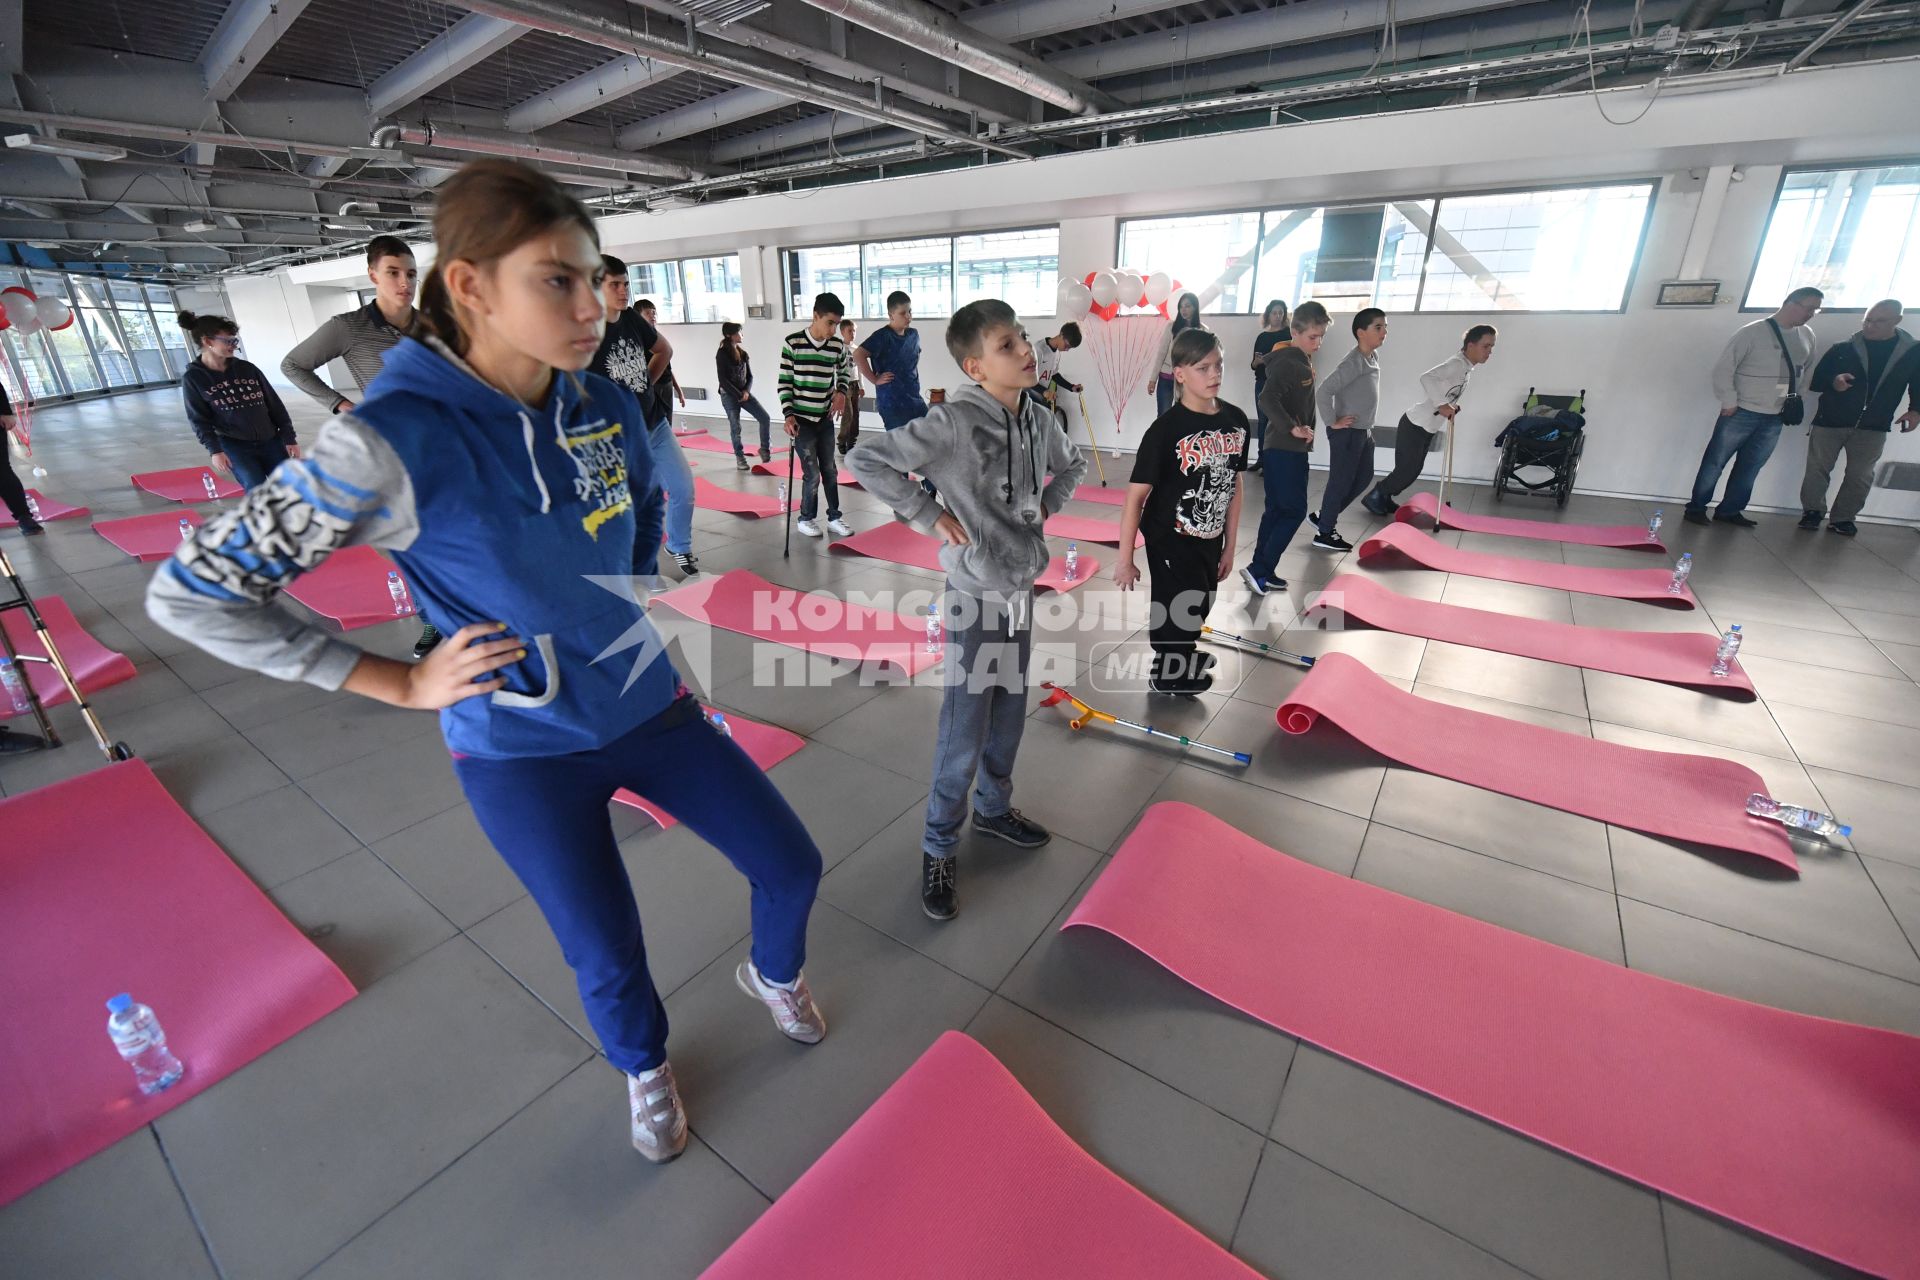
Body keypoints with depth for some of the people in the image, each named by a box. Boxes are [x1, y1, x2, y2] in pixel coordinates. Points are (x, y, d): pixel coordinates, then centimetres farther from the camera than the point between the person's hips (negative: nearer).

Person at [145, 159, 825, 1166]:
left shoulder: (607, 407, -7)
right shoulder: (391, 441, -21)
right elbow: (188, 595, -11)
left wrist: (641, 606, 10)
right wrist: (405, 683, -12)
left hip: (650, 705, 5)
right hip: (523, 753, -4)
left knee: (791, 866, 11)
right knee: (609, 962, 12)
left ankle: (773, 976, 47)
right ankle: (644, 1067, 50)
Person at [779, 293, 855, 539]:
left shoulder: (838, 345, -2)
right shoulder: (793, 343, -11)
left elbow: (845, 371, 15)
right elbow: (785, 381, -7)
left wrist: (841, 391, -4)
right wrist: (788, 414, -13)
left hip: (825, 418, 4)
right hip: (801, 419, -4)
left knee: (830, 470, 9)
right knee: (812, 473, -4)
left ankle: (834, 518, 22)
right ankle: (806, 518, 15)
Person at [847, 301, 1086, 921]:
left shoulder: (1040, 420, 2)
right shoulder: (954, 421, -19)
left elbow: (1072, 465, 24)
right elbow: (865, 460, -22)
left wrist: (1047, 504, 7)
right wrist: (929, 516, -19)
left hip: (1023, 590, 7)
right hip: (976, 595, -6)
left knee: (1009, 714, 20)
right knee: (964, 733, 1)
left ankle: (994, 808, 44)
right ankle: (939, 848, 22)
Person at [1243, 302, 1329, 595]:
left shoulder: (1302, 361, 13)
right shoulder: (1287, 363, -16)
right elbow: (1267, 400, -30)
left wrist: (1299, 430, 12)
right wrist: (1292, 428, -32)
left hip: (1290, 449, 10)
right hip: (1284, 450, -9)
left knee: (1277, 510, 11)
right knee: (1294, 511, -6)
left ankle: (1262, 571, 17)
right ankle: (1259, 569, -3)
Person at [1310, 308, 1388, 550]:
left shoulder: (1374, 357, 9)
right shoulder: (1354, 362, -21)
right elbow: (1323, 391, -28)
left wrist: (1366, 428, 17)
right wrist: (1332, 422, -20)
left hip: (1364, 432, 10)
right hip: (1347, 433, -10)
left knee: (1364, 478, 17)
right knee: (1340, 482, -1)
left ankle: (1325, 516, 27)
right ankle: (1324, 533, 10)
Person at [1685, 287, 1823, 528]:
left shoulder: (1807, 336, 11)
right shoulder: (1752, 332, -10)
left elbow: (1804, 370, 20)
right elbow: (1723, 367, -12)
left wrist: (1796, 397, 9)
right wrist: (1729, 401, -14)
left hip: (1775, 417, 6)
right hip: (1742, 413, -6)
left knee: (1750, 467, 7)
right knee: (1715, 462, -2)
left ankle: (1729, 510, 14)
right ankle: (1696, 507, 7)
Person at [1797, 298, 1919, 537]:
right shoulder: (1843, 349, -2)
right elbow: (1814, 381, 0)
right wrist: (1833, 382, -22)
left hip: (1874, 427, 1)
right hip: (1829, 421, -1)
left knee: (1860, 476, 5)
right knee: (1817, 469, 2)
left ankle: (1843, 518, 14)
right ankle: (1812, 510, 15)